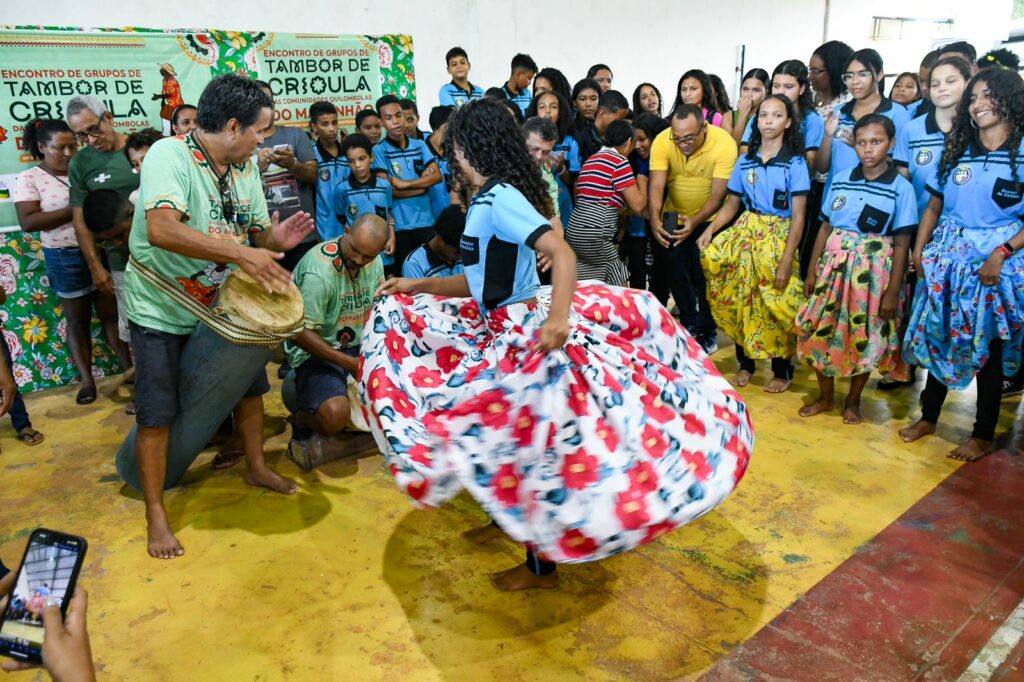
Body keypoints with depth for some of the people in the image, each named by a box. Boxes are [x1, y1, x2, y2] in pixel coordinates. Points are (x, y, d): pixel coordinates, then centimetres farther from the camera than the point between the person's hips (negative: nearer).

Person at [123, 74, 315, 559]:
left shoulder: (245, 166, -3)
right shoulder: (169, 155, -25)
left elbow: (255, 233, 2)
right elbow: (161, 229, -41)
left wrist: (274, 240, -22)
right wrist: (242, 253, -45)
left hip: (220, 305, 7)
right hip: (162, 310, -6)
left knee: (250, 382, 15)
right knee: (158, 413, 0)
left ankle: (256, 467, 37)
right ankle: (156, 514, 18)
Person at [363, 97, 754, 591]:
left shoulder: (500, 198, -18)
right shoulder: (486, 200, 11)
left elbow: (562, 254, -30)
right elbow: (481, 282, 16)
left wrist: (558, 317, -45)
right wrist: (415, 286, 20)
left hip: (527, 334, -10)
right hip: (498, 331, 10)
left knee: (530, 440, 2)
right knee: (500, 430, 22)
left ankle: (542, 566, 19)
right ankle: (506, 517, 45)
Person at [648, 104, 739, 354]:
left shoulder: (724, 143, -27)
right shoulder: (662, 141, -22)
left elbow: (718, 194, -28)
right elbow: (656, 186, -27)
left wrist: (695, 222, -43)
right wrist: (655, 219, -44)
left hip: (708, 218, -3)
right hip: (674, 217, 3)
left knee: (702, 274, -8)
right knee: (676, 272, 5)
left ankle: (707, 333, 11)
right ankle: (691, 326, 27)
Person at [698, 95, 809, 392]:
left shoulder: (795, 163, -5)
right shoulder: (745, 161, 7)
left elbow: (798, 217, -8)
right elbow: (732, 204, 10)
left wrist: (786, 261, -15)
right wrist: (710, 229, -9)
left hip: (778, 238, -4)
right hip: (744, 234, 4)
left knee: (776, 305, -1)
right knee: (739, 300, 4)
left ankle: (782, 371, 17)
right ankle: (745, 363, 21)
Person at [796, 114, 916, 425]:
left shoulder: (902, 188, -5)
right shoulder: (840, 179, 3)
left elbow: (901, 244, -5)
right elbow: (826, 227, 8)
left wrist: (892, 291, -8)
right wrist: (813, 271, 6)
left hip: (874, 269, -2)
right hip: (835, 263, 3)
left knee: (866, 337, 5)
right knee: (821, 330, 4)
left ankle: (853, 400, 26)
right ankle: (825, 396, 23)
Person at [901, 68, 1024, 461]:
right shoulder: (958, 150, 11)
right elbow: (934, 206, 12)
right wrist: (919, 249, 2)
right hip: (948, 253, 4)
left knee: (988, 344, 3)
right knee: (938, 335, 9)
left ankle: (983, 436, 15)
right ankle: (928, 417, 24)